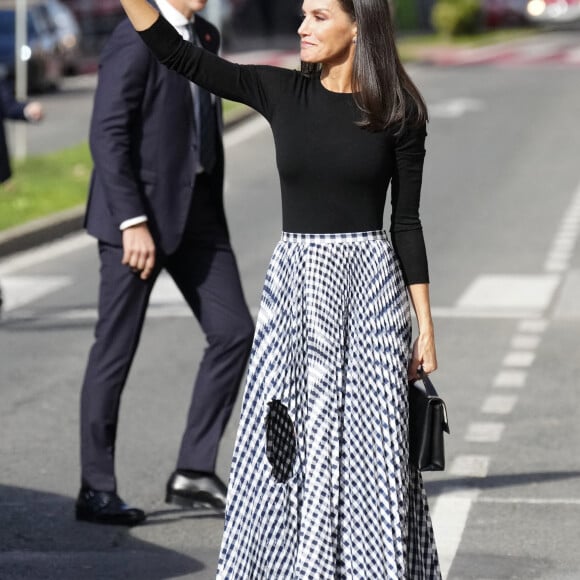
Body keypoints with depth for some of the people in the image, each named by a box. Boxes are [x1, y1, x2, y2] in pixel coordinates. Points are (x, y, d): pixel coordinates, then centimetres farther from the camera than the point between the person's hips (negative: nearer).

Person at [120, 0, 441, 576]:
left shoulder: (398, 113, 0)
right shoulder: (280, 92, 3)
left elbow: (406, 221, 2)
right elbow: (177, 54, -4)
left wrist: (426, 324, 0)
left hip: (370, 282, -2)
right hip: (295, 282, 2)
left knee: (369, 444, -1)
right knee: (291, 446, 2)